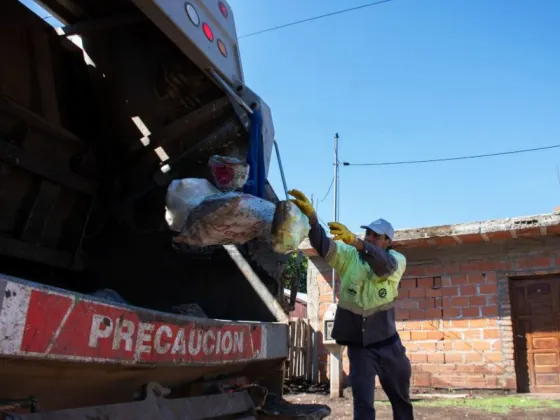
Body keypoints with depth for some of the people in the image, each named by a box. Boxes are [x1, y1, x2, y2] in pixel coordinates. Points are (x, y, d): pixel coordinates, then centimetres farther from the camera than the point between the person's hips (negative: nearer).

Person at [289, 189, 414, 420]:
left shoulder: (397, 260, -7)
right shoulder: (349, 256, -4)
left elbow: (384, 264, -31)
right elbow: (323, 246, -22)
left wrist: (354, 241, -48)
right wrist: (311, 216, -41)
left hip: (388, 343, 1)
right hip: (358, 345, -1)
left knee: (400, 396, 19)